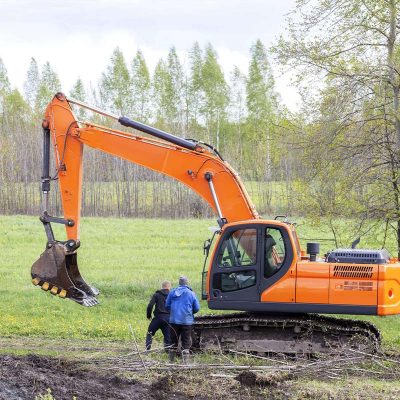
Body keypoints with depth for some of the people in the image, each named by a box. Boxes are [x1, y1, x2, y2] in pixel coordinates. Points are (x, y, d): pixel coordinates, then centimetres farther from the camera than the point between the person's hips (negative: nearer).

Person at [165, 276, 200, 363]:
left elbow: (167, 306, 7)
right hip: (187, 321, -2)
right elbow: (197, 308, -2)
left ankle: (171, 360, 18)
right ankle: (186, 361, -5)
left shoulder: (172, 292, 3)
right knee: (186, 342, 1)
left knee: (173, 341, 13)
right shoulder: (191, 294, -3)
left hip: (174, 320, 2)